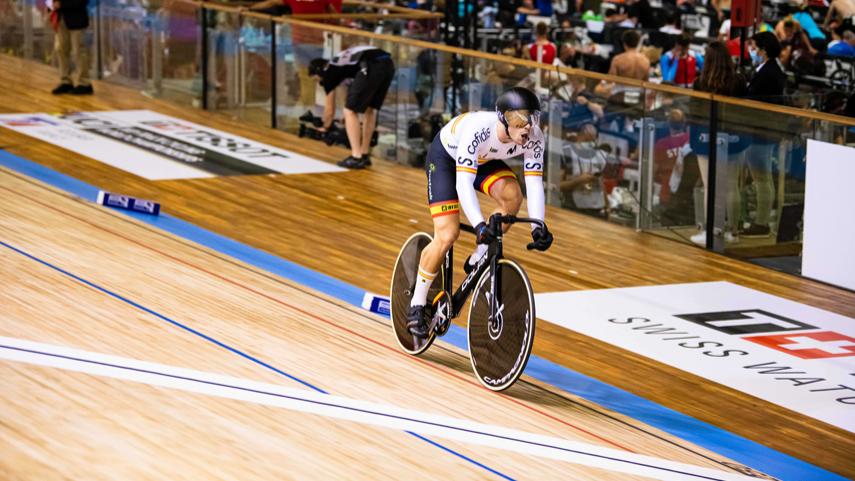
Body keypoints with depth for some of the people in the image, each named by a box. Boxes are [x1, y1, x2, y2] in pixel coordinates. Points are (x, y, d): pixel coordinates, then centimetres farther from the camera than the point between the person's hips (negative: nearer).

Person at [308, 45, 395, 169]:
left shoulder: (328, 73, 19)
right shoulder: (339, 62, 39)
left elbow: (330, 110, 27)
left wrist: (324, 128, 46)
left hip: (371, 67, -8)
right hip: (388, 63, 8)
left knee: (350, 111, 4)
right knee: (370, 109, 23)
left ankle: (356, 157, -1)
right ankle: (365, 154, 26)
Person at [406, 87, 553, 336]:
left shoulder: (533, 139, -26)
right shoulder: (478, 129, -41)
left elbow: (534, 184, -23)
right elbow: (463, 183, -44)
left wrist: (538, 227, -36)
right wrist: (479, 225, -54)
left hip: (483, 159, 5)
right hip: (445, 156, -5)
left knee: (512, 195, -25)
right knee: (447, 235, -15)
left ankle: (477, 261, -6)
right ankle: (417, 305, 2)